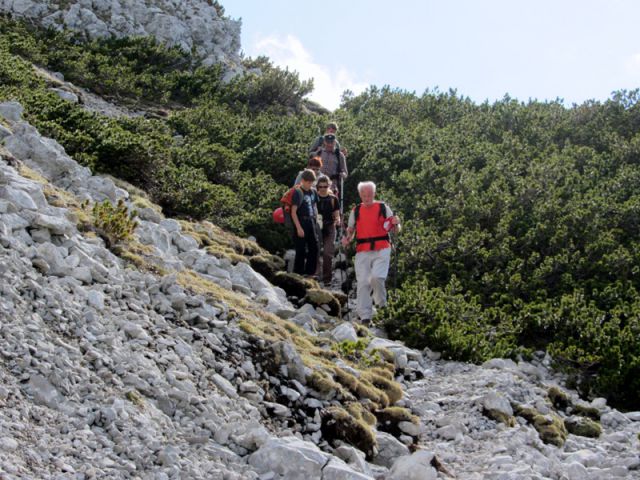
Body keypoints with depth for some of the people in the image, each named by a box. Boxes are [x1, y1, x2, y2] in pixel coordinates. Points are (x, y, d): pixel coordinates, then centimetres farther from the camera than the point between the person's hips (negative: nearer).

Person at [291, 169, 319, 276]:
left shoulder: (313, 192, 11)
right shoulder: (298, 192, -11)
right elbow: (293, 212, -14)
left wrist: (316, 221, 12)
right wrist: (298, 228, -19)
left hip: (312, 224, 7)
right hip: (302, 224, -7)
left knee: (314, 249, 9)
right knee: (301, 251, -4)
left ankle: (310, 273, 19)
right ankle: (298, 275, 2)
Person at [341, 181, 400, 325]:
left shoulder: (383, 208, 6)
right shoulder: (356, 211, 12)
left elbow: (396, 230, 10)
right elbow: (350, 231, 20)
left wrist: (396, 224, -13)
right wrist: (347, 239, -2)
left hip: (381, 250, -2)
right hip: (362, 252, 3)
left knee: (377, 277, -20)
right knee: (363, 282, -4)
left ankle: (381, 303, 8)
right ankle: (365, 316, 0)